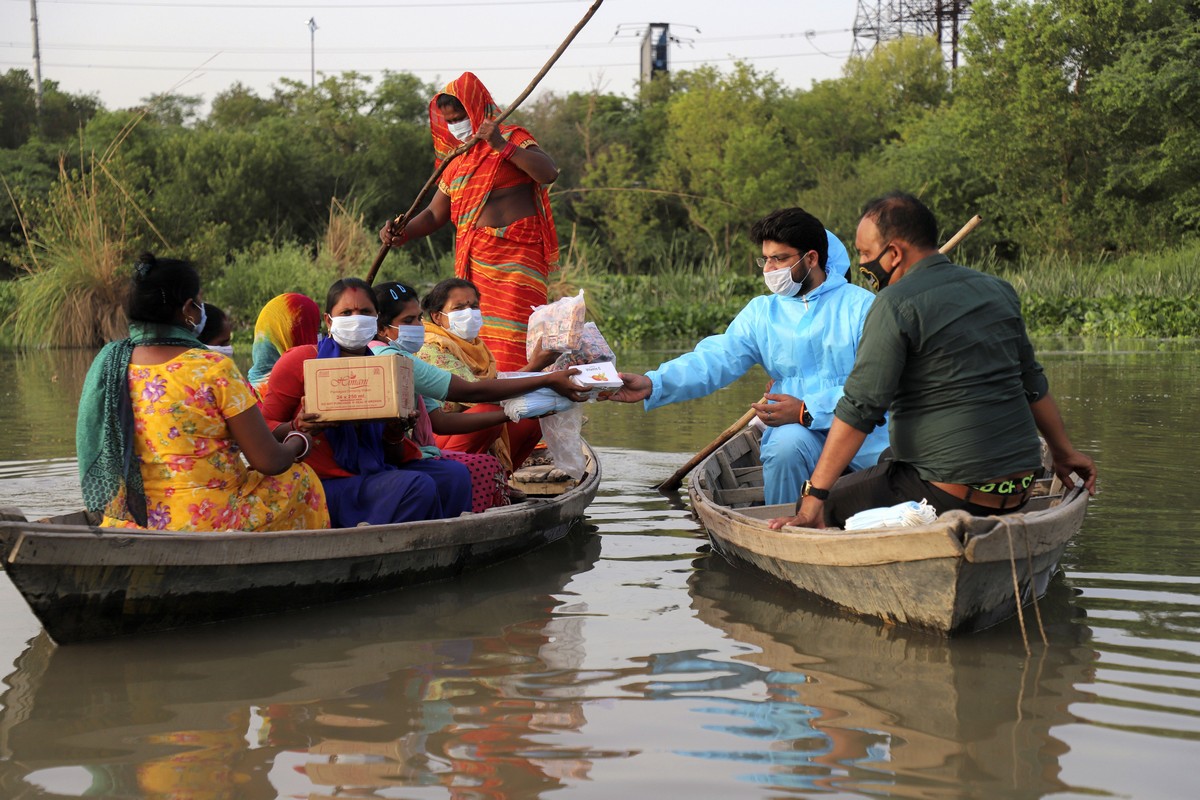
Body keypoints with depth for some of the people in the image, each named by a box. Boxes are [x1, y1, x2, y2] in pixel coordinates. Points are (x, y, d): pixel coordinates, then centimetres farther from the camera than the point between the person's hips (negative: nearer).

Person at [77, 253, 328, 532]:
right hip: (210, 523, -7)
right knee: (300, 478, 18)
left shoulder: (106, 366, 0)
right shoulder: (214, 369, -17)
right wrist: (299, 442, 10)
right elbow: (269, 462, -13)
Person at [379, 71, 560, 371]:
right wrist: (403, 233, 3)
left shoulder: (513, 139, 3)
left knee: (509, 338, -16)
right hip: (471, 260, 6)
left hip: (516, 255, -6)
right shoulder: (457, 161, 21)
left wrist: (502, 146, -20)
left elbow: (549, 173, -16)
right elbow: (434, 214, 22)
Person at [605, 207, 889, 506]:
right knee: (786, 443, -31)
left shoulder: (860, 305, 3)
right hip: (797, 430, 1)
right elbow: (716, 359, 0)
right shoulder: (761, 312, 15)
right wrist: (653, 385, -17)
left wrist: (808, 410, -19)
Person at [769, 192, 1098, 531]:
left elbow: (861, 407, -17)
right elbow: (1033, 383, 20)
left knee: (823, 507, 2)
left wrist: (813, 497, -17)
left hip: (952, 494, -8)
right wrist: (1063, 451, 33)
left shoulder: (896, 305, -12)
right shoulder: (998, 291, 11)